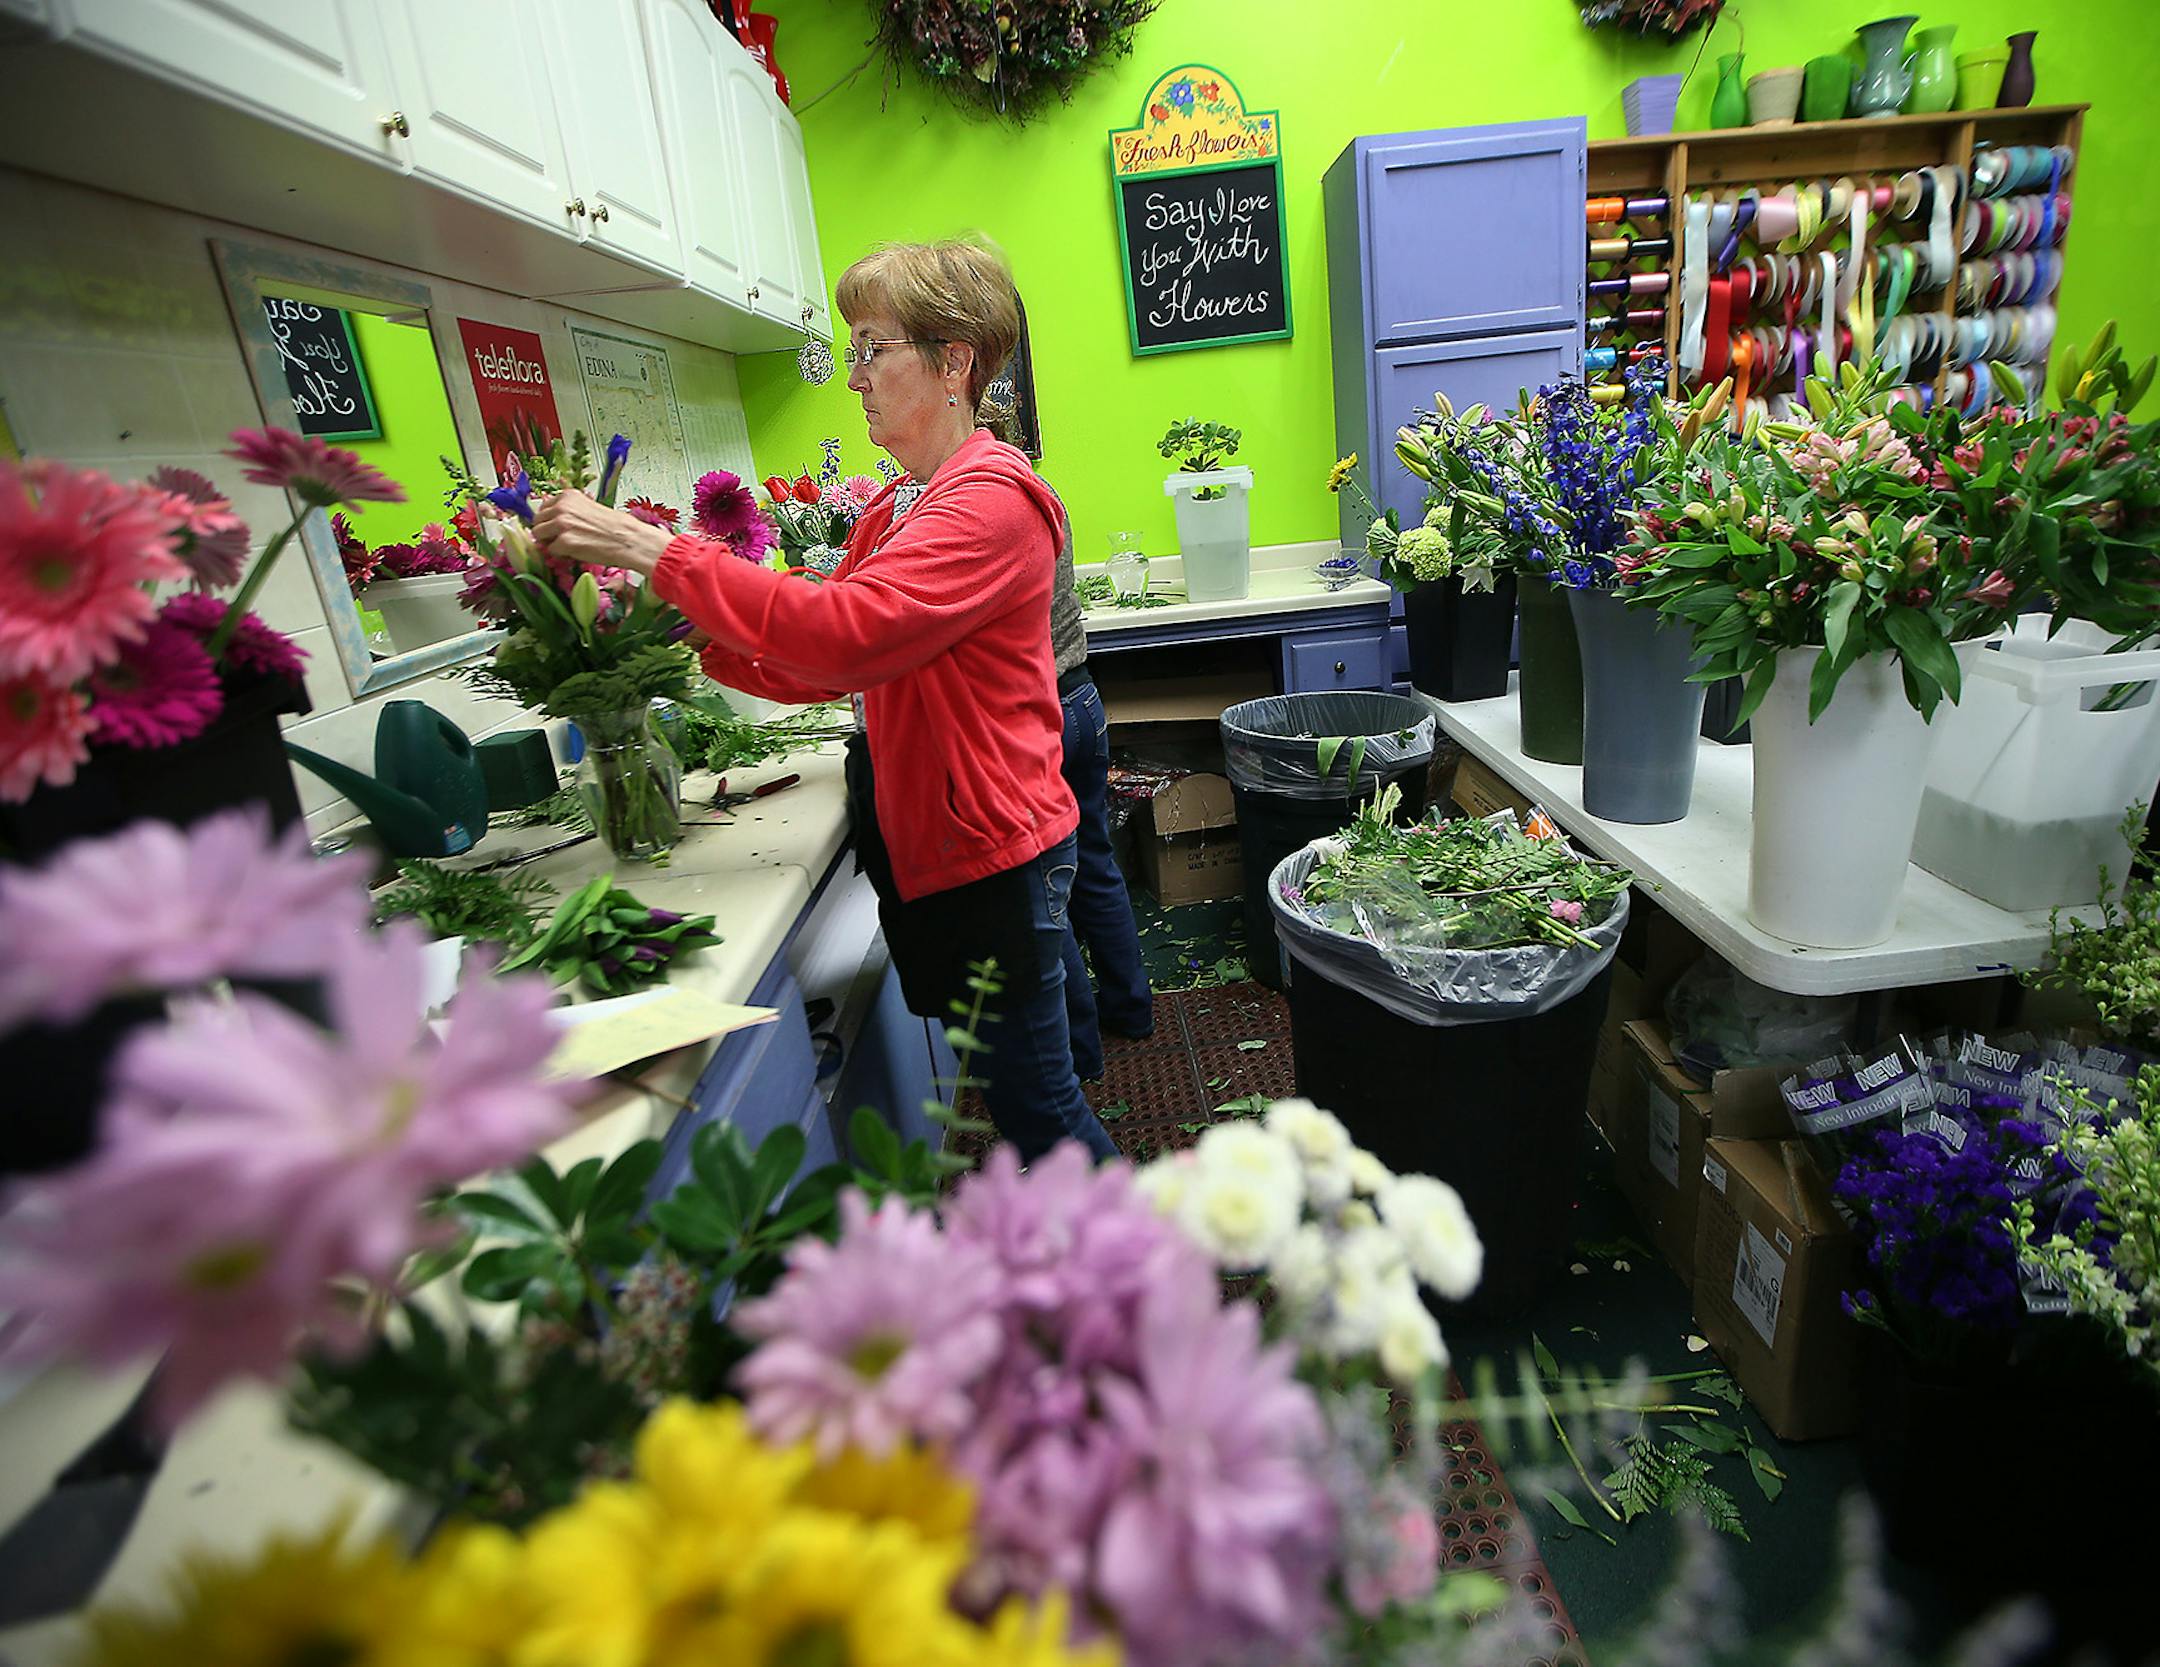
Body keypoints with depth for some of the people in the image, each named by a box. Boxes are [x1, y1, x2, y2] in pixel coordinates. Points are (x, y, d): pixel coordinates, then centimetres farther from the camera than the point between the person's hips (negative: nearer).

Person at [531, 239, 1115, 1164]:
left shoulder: (992, 501, -17)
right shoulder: (896, 507, 15)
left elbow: (843, 632, -29)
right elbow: (818, 667, 11)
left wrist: (651, 549, -24)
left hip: (993, 853, -9)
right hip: (929, 844, 9)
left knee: (1036, 1110, 6)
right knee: (1010, 1097, 21)